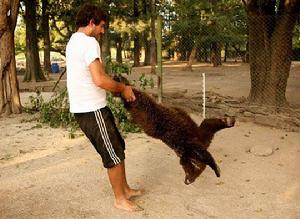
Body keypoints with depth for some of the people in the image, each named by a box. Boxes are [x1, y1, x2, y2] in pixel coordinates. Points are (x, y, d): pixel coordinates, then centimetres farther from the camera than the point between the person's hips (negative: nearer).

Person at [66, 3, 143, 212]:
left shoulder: (74, 41, 16)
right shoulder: (89, 42, -17)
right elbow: (100, 80, -26)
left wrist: (120, 87, 11)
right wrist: (123, 89, -9)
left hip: (84, 108, 10)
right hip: (92, 110, -10)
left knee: (118, 147, 19)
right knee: (114, 154, 2)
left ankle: (125, 189, 32)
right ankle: (120, 199, 17)